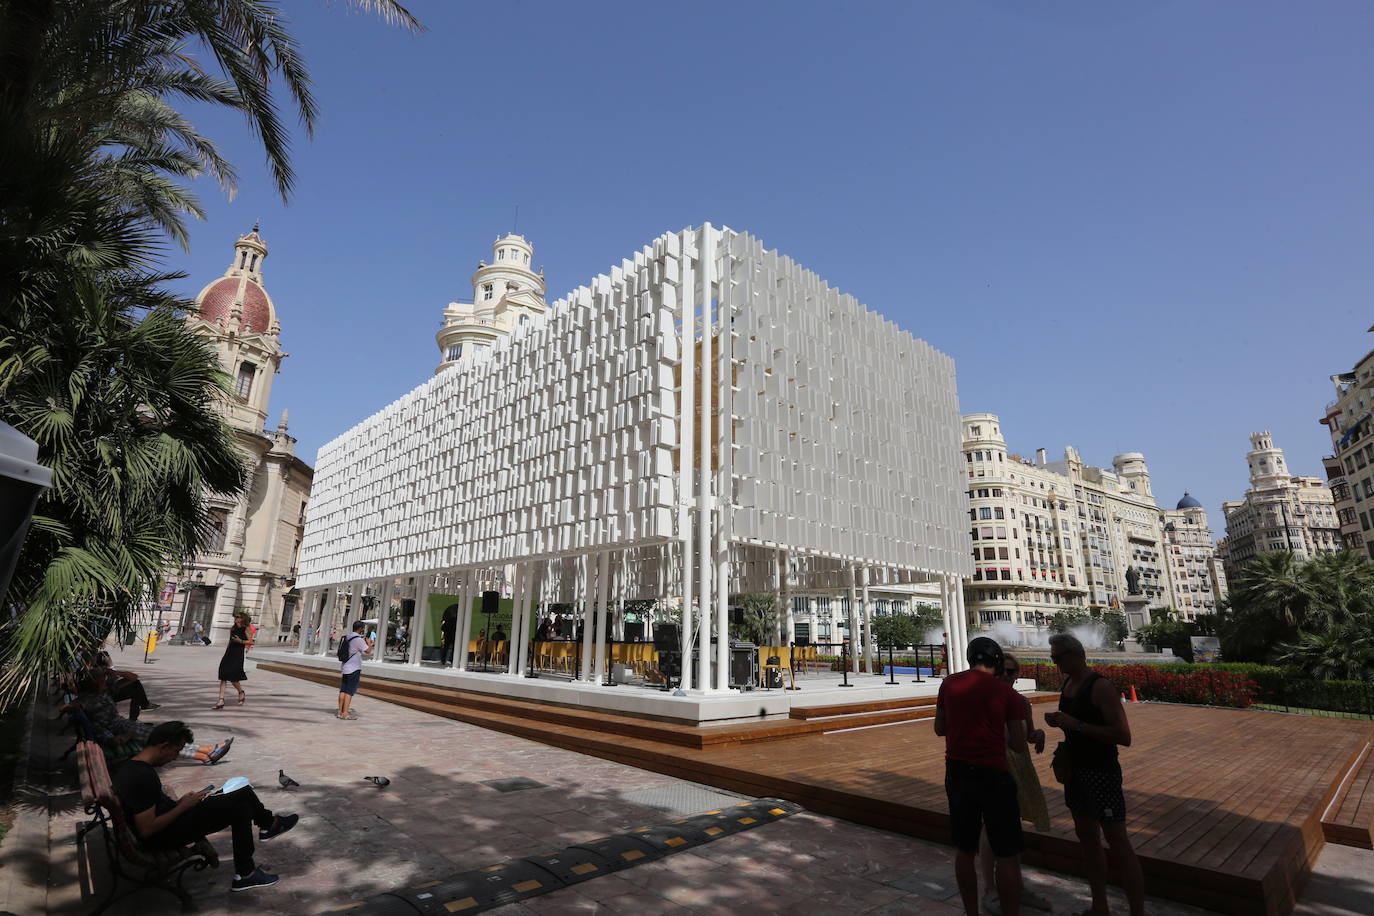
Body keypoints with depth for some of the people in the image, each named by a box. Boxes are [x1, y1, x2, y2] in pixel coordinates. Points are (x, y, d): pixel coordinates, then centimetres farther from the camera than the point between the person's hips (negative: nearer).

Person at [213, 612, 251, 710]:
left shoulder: (245, 629, -4)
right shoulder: (232, 629, 12)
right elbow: (230, 642, 19)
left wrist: (240, 641, -21)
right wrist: (226, 653, 18)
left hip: (238, 655, -6)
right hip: (229, 654, 6)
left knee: (232, 677, -7)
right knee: (223, 677, -2)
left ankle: (241, 692, 21)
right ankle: (221, 700, -1)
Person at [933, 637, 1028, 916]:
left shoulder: (948, 684, 1)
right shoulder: (1006, 692, -7)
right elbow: (1019, 746, -2)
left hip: (956, 772, 4)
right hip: (992, 775, -4)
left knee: (965, 849, 16)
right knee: (1008, 855, 8)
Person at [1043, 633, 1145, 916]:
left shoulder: (1101, 687, -18)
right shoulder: (1067, 683, 6)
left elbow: (1124, 736, -23)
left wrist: (1075, 724, -27)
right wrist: (1059, 722, 0)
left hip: (1101, 773, -8)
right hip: (1075, 770, 8)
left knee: (1118, 844, -2)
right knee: (1087, 839, 16)